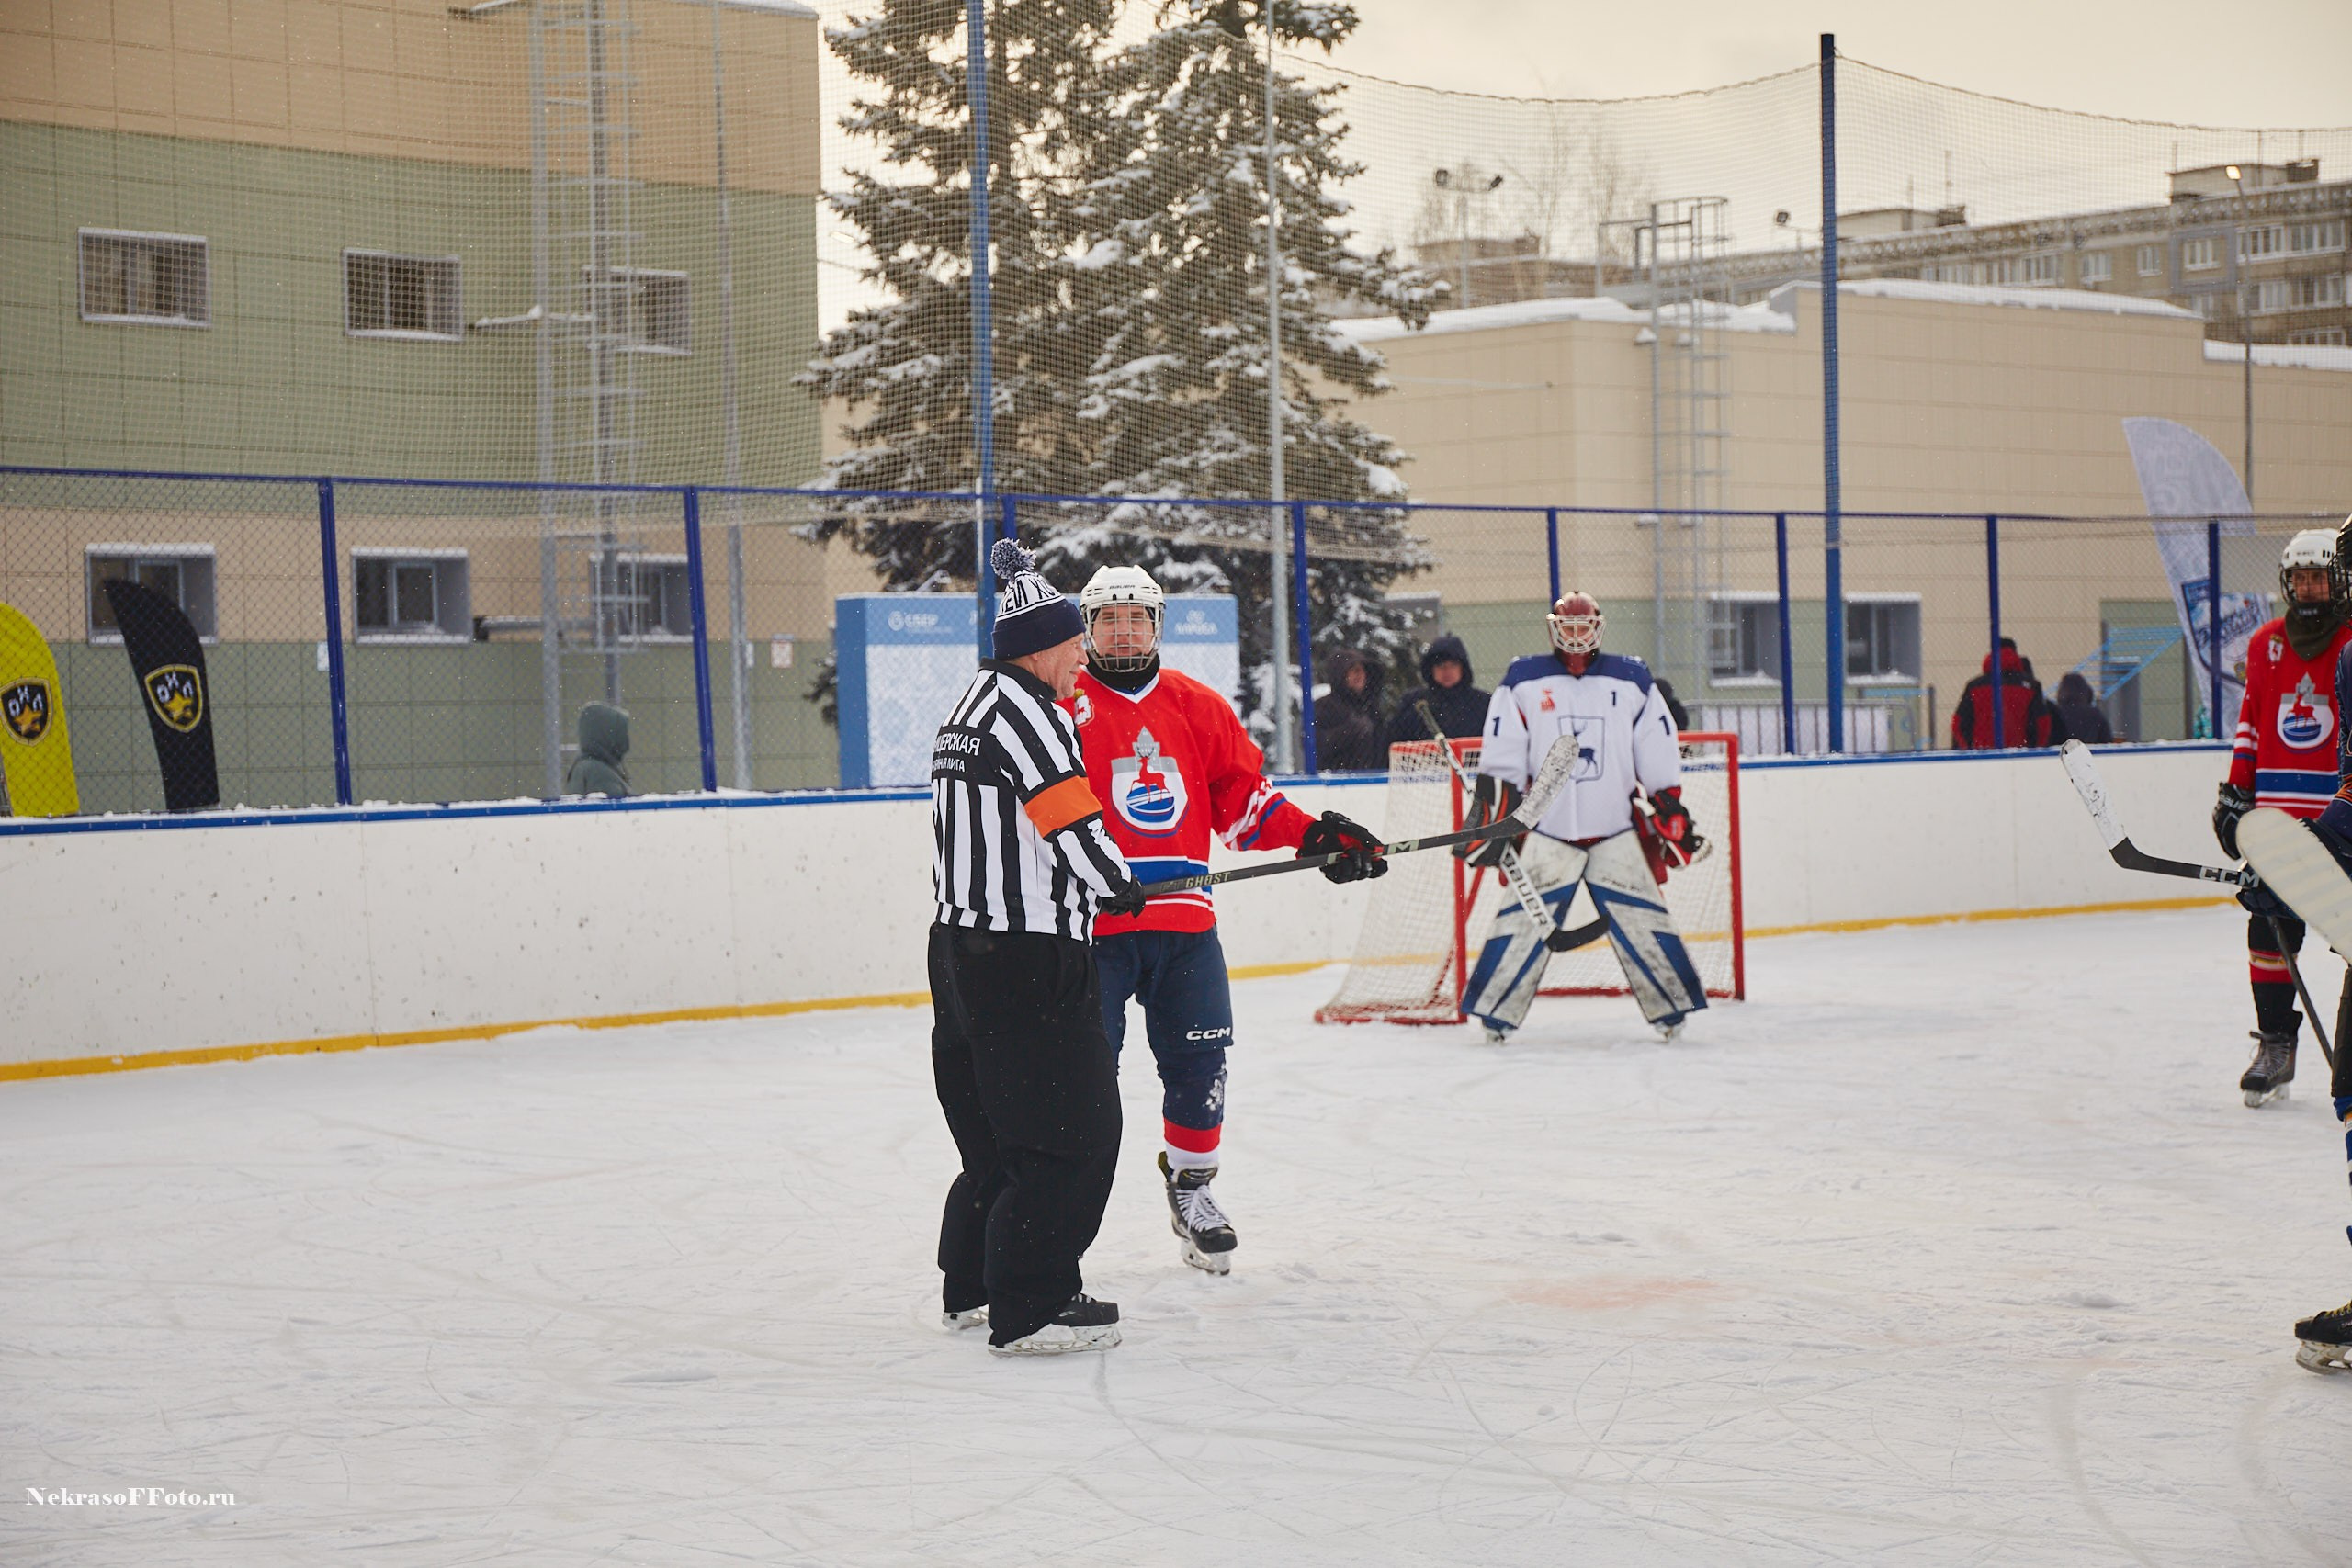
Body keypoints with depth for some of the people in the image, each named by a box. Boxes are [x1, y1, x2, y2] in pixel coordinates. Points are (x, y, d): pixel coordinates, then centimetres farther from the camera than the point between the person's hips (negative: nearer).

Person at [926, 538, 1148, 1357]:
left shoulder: (975, 702, 18)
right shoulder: (1023, 707, -14)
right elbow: (1072, 824, -19)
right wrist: (1118, 884, -1)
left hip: (964, 943, 11)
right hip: (1027, 951, -11)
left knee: (997, 1120, 20)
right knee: (1068, 1127, -5)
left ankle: (971, 1286, 28)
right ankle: (1029, 1308, -5)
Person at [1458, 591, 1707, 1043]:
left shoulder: (1632, 680, 6)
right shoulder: (1523, 682, 2)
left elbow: (1658, 757, 9)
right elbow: (1500, 762, 3)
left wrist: (1672, 814, 6)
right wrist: (1491, 819, -3)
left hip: (1616, 831, 1)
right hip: (1548, 832, -1)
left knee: (1642, 919, -1)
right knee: (1523, 920, -6)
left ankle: (1672, 1005, 10)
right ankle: (1494, 1011, 3)